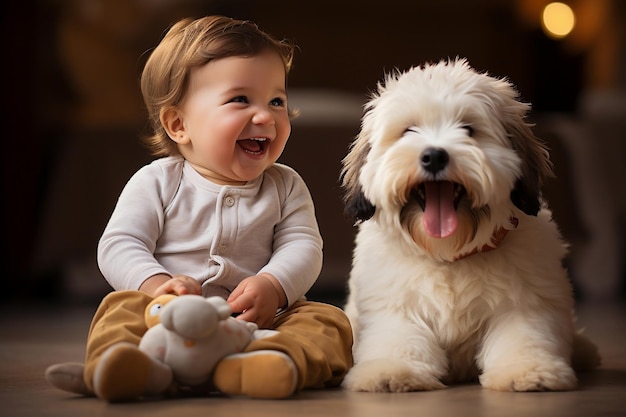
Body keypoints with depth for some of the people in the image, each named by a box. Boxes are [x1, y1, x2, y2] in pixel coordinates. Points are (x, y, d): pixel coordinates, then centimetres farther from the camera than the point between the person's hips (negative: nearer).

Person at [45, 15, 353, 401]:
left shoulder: (285, 186, 14)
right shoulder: (157, 182, 6)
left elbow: (302, 246, 3)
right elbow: (119, 245, 0)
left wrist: (273, 286, -20)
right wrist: (156, 284, -22)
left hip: (255, 321, 2)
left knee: (328, 320, -24)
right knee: (121, 308, -28)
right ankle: (120, 364, -60)